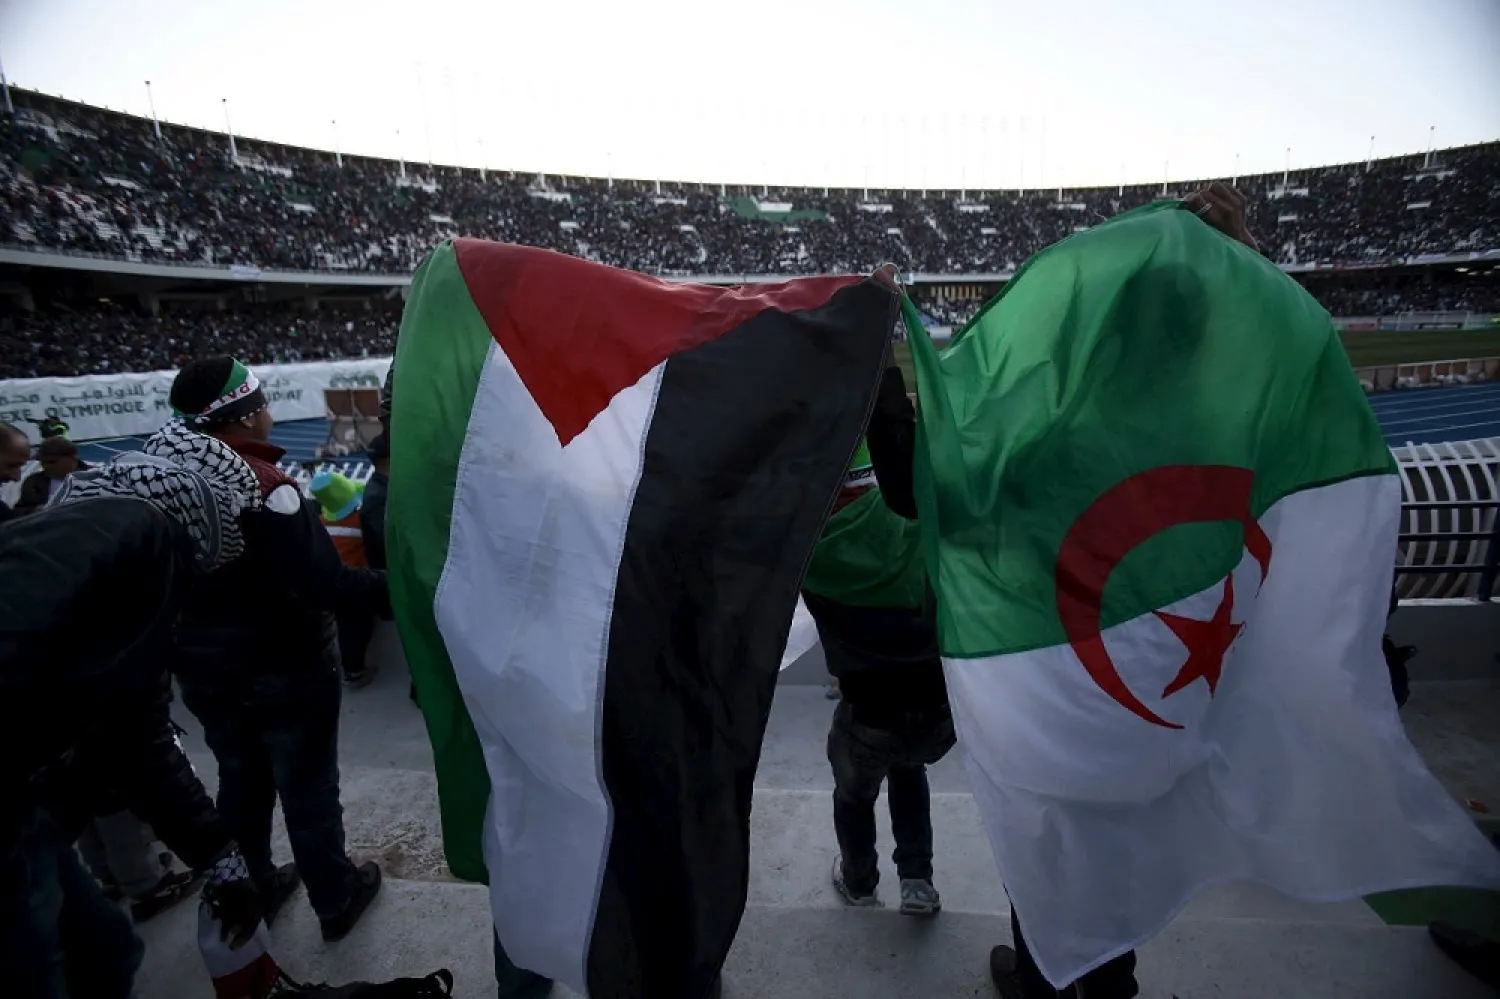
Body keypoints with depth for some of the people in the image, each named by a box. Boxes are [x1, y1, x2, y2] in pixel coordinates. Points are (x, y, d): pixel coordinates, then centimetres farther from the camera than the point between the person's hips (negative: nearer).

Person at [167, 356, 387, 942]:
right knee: (308, 790, 10)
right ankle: (337, 900, 29)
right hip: (286, 671, -7)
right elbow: (326, 583, -33)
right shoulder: (263, 484, -26)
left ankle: (251, 893, 42)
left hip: (207, 671, 7)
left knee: (241, 784, 23)